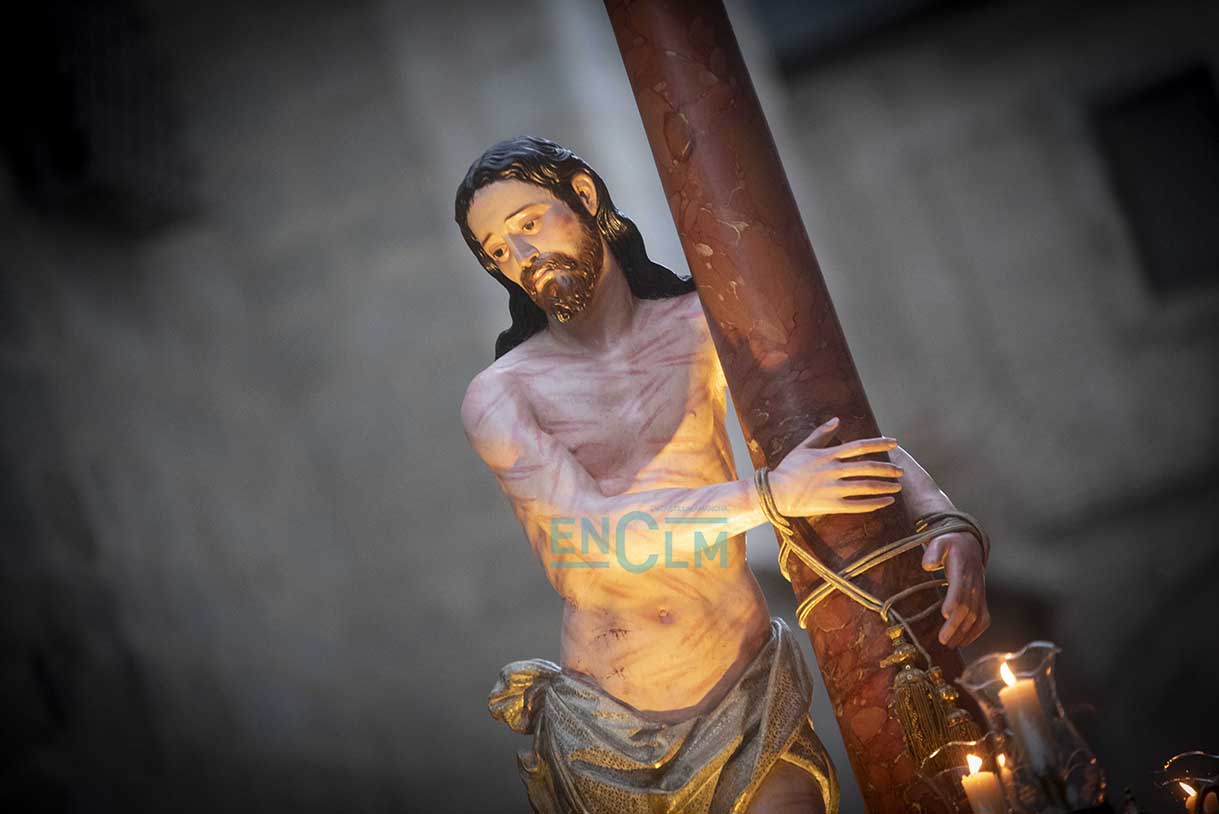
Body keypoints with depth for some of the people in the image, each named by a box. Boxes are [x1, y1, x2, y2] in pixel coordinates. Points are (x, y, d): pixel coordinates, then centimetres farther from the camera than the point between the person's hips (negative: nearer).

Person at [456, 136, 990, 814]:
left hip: (747, 700, 1)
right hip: (607, 734, -1)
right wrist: (771, 493, -29)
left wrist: (944, 518, -21)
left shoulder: (705, 326, 3)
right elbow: (592, 531, -20)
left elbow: (858, 442, -1)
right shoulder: (498, 397, -4)